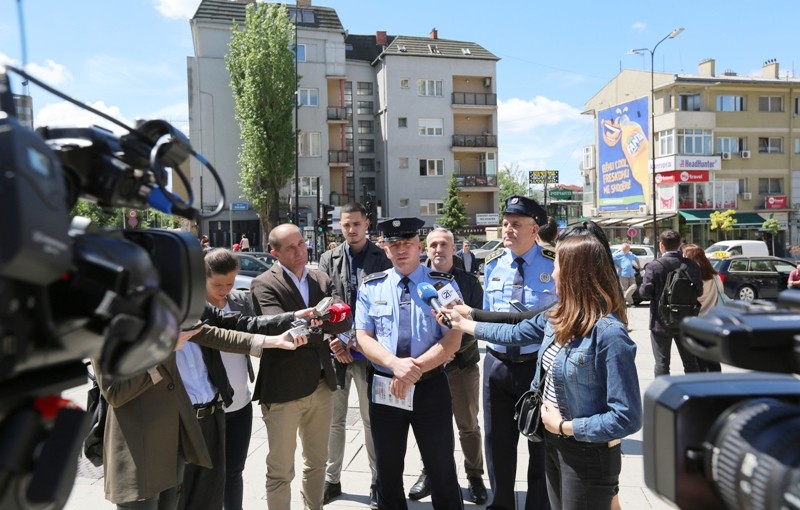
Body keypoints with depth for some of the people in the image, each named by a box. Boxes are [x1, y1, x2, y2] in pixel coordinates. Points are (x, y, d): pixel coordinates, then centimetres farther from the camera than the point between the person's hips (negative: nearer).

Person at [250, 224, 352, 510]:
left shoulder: (322, 280, 7)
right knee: (281, 471, 8)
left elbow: (345, 322, -5)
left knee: (317, 462, 21)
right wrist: (324, 328, -15)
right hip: (283, 389, -5)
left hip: (320, 385, 6)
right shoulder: (264, 284, -10)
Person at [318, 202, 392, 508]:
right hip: (335, 349, 3)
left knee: (372, 419, 9)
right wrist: (334, 340, -11)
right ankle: (332, 480, 29)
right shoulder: (329, 259, 7)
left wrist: (354, 340, -12)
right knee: (334, 420, 13)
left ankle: (378, 482, 24)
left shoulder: (381, 259, -1)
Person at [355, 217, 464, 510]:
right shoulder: (371, 287, 2)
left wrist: (414, 369, -20)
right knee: (387, 472, 18)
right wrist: (396, 364, -20)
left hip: (431, 387, -2)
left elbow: (452, 340, -9)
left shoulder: (444, 284, -4)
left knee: (442, 471, 11)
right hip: (384, 388, 2)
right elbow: (363, 337, -2)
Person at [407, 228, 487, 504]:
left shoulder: (469, 281, -1)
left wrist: (454, 347, -16)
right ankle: (430, 472, 31)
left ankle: (474, 476, 28)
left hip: (462, 362, -1)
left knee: (468, 425, 9)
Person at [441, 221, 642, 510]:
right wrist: (464, 324, 19)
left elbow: (627, 418, -27)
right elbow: (515, 333, 14)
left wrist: (563, 426, -19)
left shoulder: (609, 333, -27)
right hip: (553, 443, 8)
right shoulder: (558, 315, -3)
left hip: (587, 456, -7)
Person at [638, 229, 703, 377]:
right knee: (690, 361, 18)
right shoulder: (692, 265, -4)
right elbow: (699, 292, 0)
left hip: (661, 322, -4)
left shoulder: (654, 266, -16)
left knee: (662, 363, 6)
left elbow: (645, 292, -17)